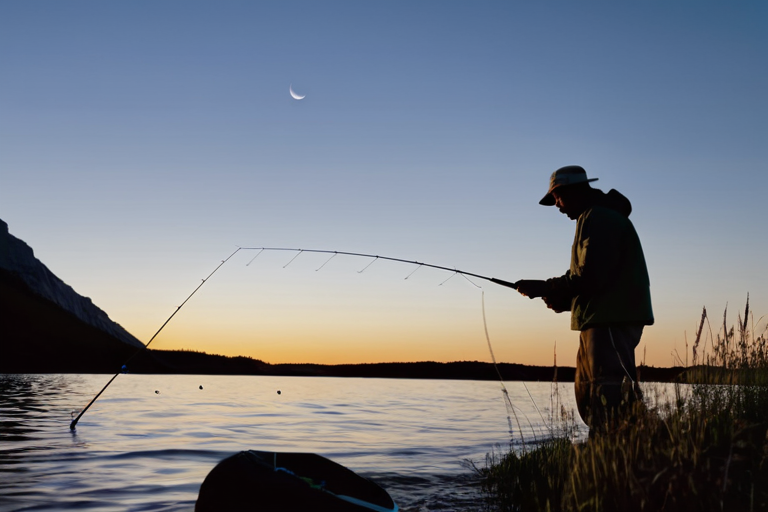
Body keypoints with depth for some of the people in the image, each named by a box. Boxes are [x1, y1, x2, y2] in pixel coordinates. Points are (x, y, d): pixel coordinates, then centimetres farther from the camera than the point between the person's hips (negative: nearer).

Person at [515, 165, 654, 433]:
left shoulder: (599, 218, -12)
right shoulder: (596, 218, 22)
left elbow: (591, 276, -20)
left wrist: (545, 288, -11)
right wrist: (562, 298, 11)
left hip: (611, 321, -11)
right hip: (601, 321, 11)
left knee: (614, 394, -13)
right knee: (588, 392, 13)